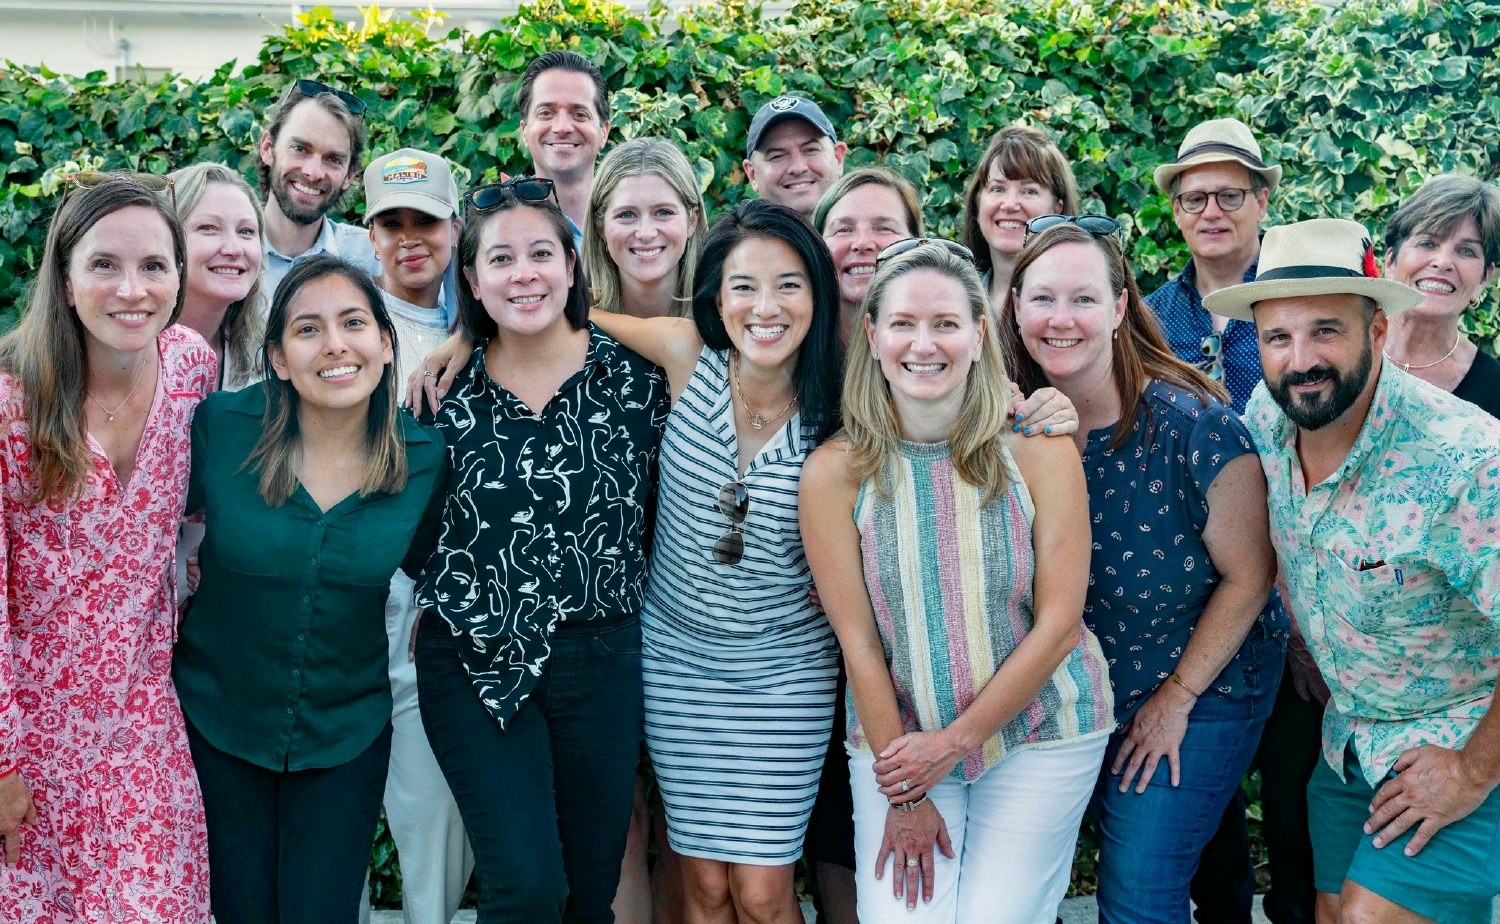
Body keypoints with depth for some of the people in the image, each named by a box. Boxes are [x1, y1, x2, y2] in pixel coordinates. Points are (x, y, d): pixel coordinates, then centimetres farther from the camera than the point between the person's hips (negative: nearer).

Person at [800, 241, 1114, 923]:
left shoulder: (1040, 452, -9)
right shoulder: (834, 472, -8)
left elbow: (1057, 625, -8)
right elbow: (858, 642, -7)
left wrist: (954, 742, -10)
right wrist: (902, 796, -8)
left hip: (1039, 731, 0)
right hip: (900, 737, 1)